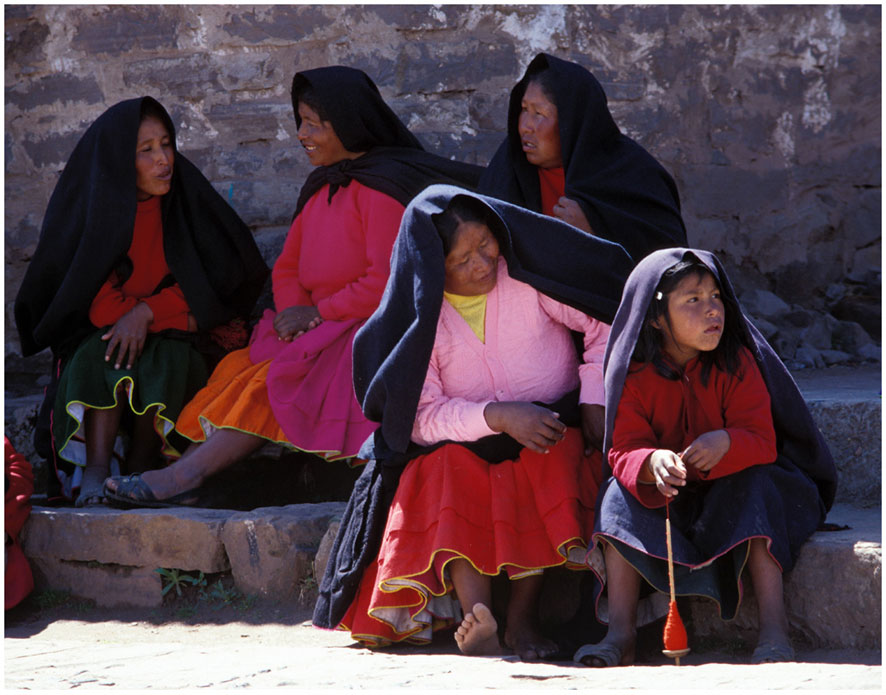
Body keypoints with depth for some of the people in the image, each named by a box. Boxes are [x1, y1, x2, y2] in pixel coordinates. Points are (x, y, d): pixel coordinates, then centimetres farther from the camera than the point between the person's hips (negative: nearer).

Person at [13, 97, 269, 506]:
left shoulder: (187, 201, -5)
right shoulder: (90, 207, -7)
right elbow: (92, 293, -11)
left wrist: (148, 312, -25)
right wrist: (178, 316, -20)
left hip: (172, 340, 0)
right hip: (99, 332, 0)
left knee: (167, 358, -33)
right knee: (108, 354, -33)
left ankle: (139, 469, -27)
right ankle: (96, 472, -39)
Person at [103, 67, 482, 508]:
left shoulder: (382, 189, -12)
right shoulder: (322, 186, 17)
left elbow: (387, 283, -19)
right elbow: (287, 269, 19)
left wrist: (316, 313, -12)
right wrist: (292, 314, -3)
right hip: (320, 338, 9)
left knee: (277, 378, -27)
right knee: (237, 367, -14)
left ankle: (186, 476, -36)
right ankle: (183, 467, -31)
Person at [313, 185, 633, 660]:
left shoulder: (528, 272, -7)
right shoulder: (421, 314, -5)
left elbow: (604, 324, 0)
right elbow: (422, 416, -11)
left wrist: (595, 404, -10)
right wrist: (497, 417, -26)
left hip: (550, 424, 0)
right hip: (465, 445, 0)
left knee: (553, 461, -33)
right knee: (446, 473, -32)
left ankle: (523, 614, -30)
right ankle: (477, 619, -44)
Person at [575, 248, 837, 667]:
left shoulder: (738, 364, -11)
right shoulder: (636, 376, -10)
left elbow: (761, 440, -18)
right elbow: (625, 451, -18)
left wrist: (726, 443, -42)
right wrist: (652, 463, -43)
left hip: (732, 488, -1)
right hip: (663, 496, 1)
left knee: (755, 487, -32)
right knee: (619, 495, -24)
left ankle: (774, 629, -38)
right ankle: (620, 633, -29)